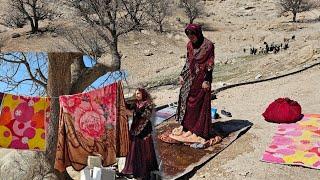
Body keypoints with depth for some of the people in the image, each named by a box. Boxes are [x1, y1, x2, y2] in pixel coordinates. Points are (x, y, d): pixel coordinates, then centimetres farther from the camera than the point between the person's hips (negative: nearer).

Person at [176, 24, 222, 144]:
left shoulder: (208, 45, -12)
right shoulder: (189, 45, 7)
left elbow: (210, 64, -12)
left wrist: (206, 80, -16)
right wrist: (182, 75, 11)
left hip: (201, 79, -6)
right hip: (190, 78, 6)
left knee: (201, 104, 0)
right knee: (187, 102, 8)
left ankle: (201, 130, 11)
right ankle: (190, 127, 20)